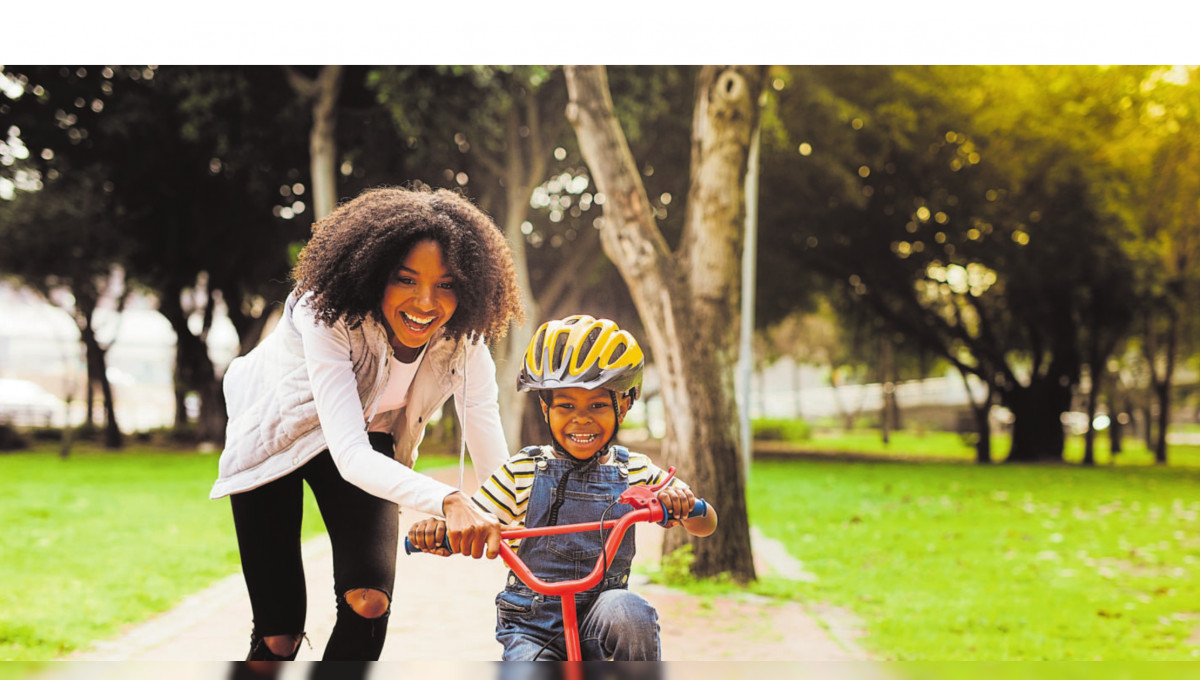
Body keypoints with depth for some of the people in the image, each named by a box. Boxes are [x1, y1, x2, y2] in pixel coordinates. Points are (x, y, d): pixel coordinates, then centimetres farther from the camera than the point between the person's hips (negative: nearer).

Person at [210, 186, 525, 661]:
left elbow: (496, 466, -26)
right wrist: (448, 502, -63)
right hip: (277, 438, -3)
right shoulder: (327, 315, -37)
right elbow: (350, 455, -47)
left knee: (370, 601, -19)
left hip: (371, 439, 3)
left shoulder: (463, 343, -25)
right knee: (278, 636, -6)